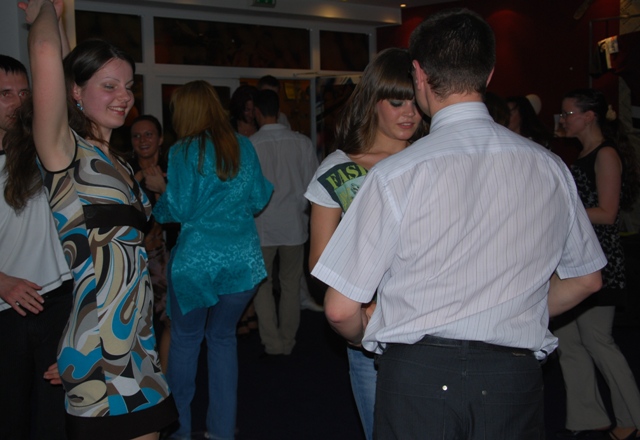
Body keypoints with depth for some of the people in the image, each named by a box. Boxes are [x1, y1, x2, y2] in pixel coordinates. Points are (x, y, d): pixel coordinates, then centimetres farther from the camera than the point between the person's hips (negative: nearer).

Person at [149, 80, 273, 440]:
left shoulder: (184, 151, -6)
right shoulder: (244, 147, 5)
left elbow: (179, 210, -9)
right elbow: (259, 200, 9)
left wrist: (162, 188, 10)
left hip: (196, 259, -4)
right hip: (243, 259, 4)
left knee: (185, 338, 12)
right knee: (223, 337, 15)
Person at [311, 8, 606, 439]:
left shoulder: (396, 174, -14)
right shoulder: (550, 168, -2)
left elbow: (341, 309, -11)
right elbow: (586, 279, 12)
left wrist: (364, 337, 11)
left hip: (417, 373, -3)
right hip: (514, 374, 4)